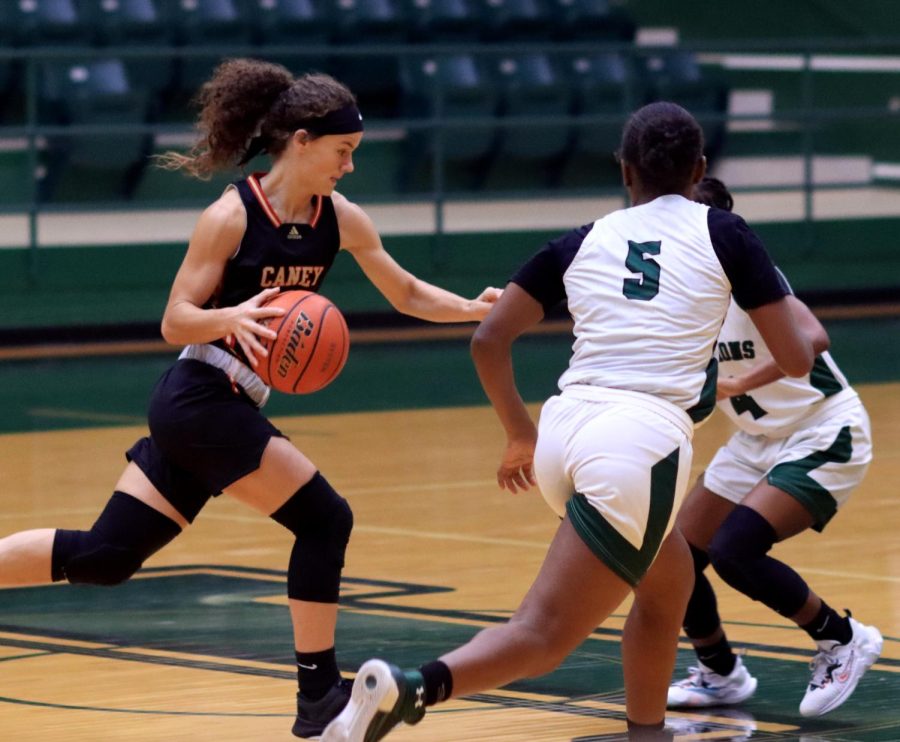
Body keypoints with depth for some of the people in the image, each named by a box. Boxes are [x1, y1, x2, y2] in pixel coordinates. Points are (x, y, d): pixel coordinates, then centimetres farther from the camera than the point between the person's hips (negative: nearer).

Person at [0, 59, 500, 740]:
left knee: (105, 556, 6)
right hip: (201, 400, -7)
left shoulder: (341, 219, 5)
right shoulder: (233, 216, -14)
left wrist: (474, 309, -5)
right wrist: (232, 317, -32)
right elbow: (175, 322, -13)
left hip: (216, 410, 7)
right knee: (324, 520, -8)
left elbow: (407, 295, 13)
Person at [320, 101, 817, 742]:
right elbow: (796, 359, 10)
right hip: (644, 442, -6)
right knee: (542, 639, -12)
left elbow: (489, 339, 14)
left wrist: (521, 435, 28)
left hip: (566, 430, 6)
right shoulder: (721, 233, 9)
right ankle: (408, 688, -37)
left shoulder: (583, 243, 18)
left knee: (670, 583, 30)